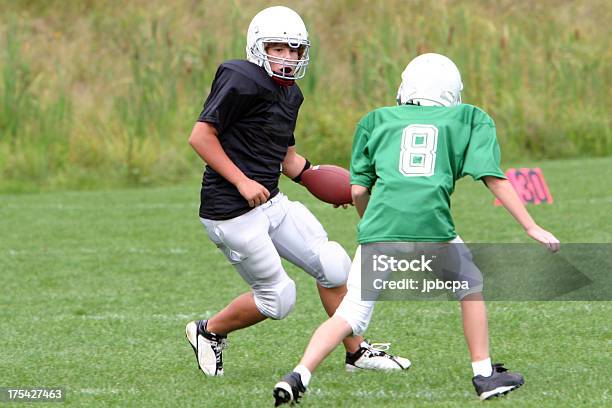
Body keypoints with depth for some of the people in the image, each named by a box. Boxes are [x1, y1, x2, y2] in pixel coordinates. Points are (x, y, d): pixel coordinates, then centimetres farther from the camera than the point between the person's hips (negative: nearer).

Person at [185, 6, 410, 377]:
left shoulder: (289, 94, 13)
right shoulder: (241, 82, -16)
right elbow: (200, 136, -18)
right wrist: (242, 181, -21)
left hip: (271, 203, 9)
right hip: (233, 212, -9)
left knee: (333, 264, 3)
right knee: (277, 298, -3)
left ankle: (356, 351, 16)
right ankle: (208, 332, 20)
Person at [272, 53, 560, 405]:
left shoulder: (378, 120, 25)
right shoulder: (469, 120, 21)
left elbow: (358, 190, 20)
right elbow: (494, 178, 11)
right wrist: (531, 227, 14)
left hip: (380, 223, 1)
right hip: (431, 224, -1)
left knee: (352, 314, 8)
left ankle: (299, 376, -9)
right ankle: (484, 374, 24)